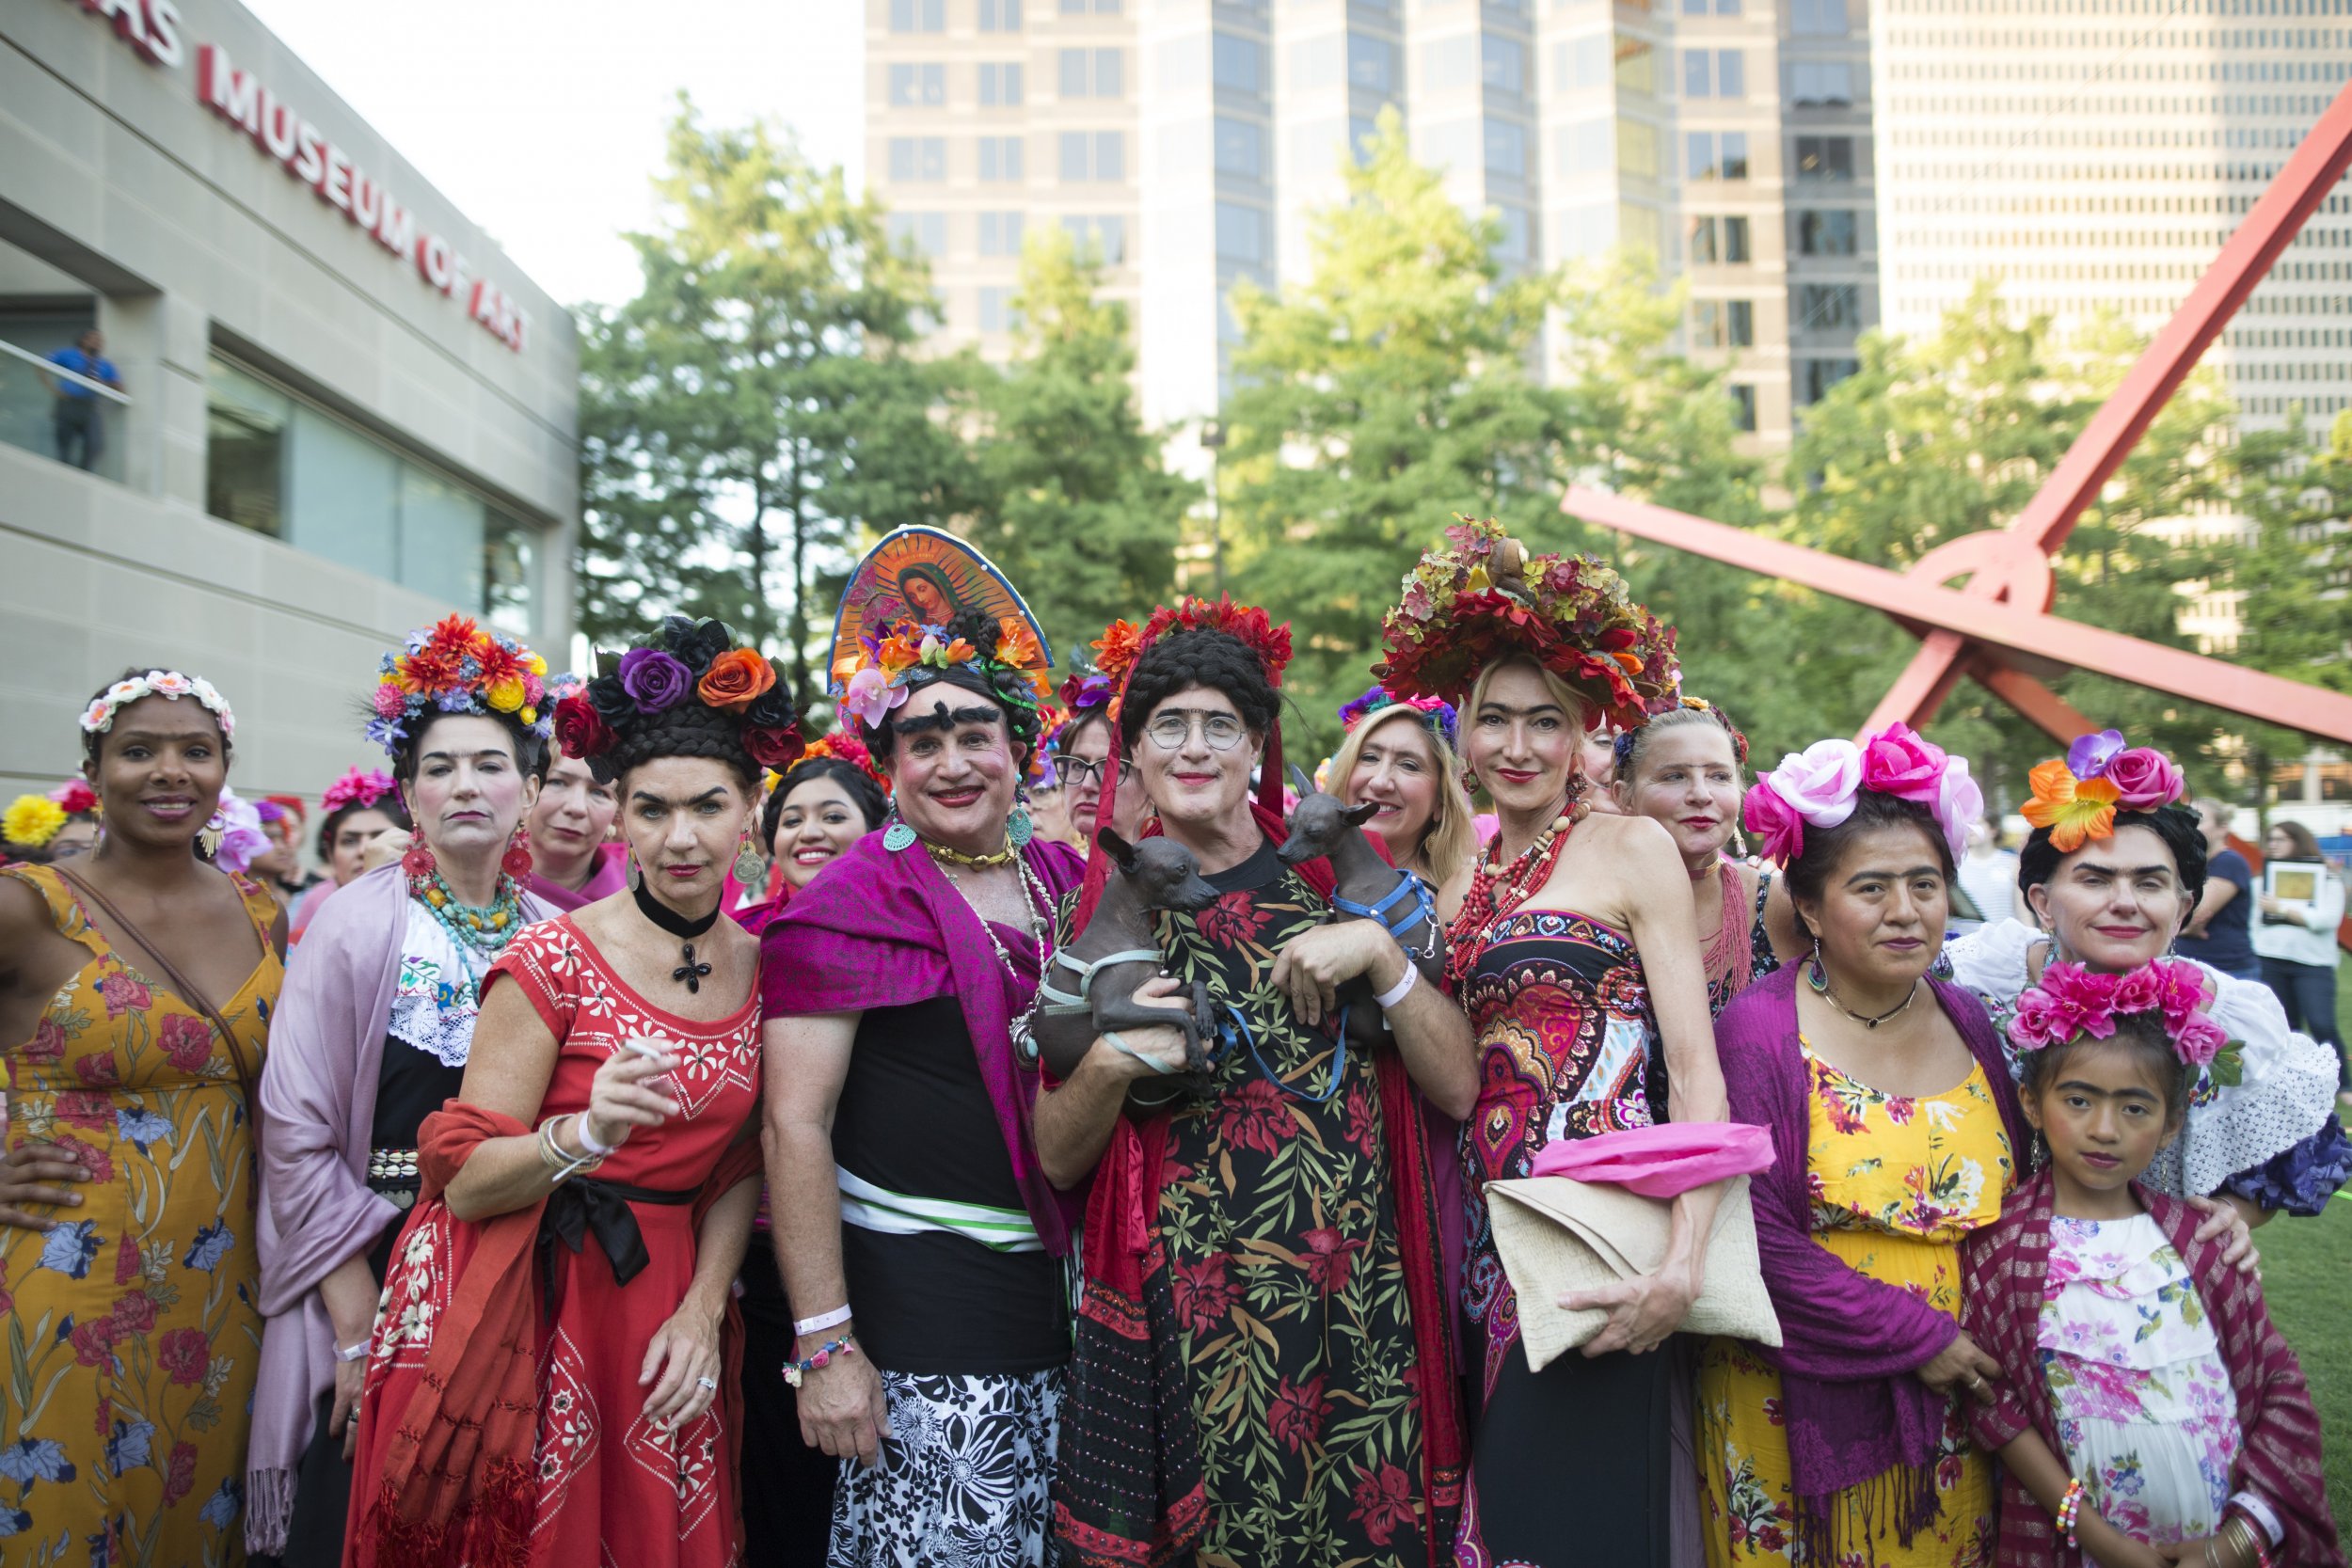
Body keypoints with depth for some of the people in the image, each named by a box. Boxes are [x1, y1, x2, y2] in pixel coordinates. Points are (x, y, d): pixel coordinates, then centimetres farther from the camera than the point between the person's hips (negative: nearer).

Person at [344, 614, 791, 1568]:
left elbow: (739, 1164, 7)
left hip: (663, 1311, 4)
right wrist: (584, 1135, -30)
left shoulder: (760, 965, 2)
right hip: (517, 1306, -4)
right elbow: (463, 1182, -13)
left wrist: (704, 1308, -5)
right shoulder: (553, 961, -12)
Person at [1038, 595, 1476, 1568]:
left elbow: (1457, 1089, -1)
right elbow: (1058, 1159, 4)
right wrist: (1110, 1062, -14)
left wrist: (1382, 955, -13)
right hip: (1168, 1303, 0)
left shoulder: (1334, 880, 4)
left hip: (1349, 1294, 0)